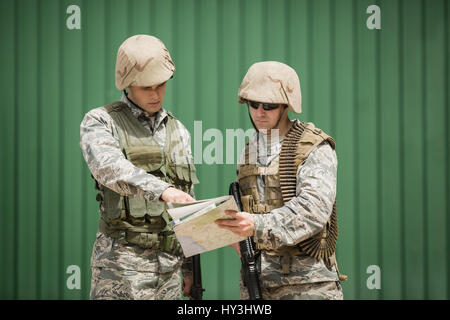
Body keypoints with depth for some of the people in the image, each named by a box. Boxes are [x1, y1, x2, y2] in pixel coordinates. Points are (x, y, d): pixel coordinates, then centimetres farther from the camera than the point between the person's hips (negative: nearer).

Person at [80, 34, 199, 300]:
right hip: (122, 264, -5)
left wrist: (189, 266, 15)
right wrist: (162, 190, -40)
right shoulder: (99, 122, -2)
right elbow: (109, 168, -25)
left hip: (168, 265, 5)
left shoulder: (178, 131, 14)